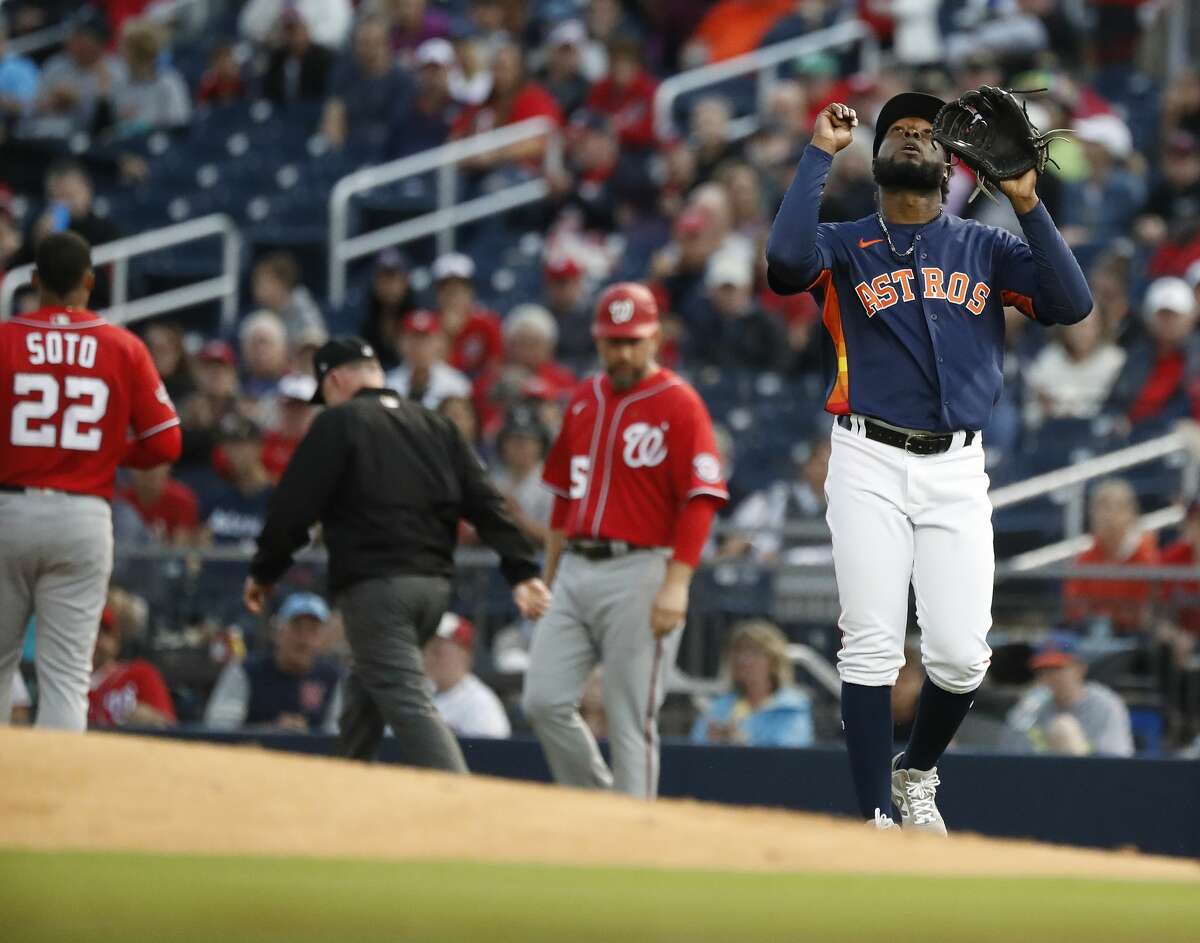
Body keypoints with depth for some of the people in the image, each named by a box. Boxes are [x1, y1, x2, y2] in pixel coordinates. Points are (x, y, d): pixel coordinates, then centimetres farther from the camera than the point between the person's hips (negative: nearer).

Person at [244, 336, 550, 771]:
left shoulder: (337, 423, -1)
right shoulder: (436, 425, 17)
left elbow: (295, 505, -5)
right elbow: (485, 502, 8)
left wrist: (263, 571, 6)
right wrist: (522, 570, 2)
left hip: (374, 584, -7)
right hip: (435, 583, 7)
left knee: (407, 702, -12)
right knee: (365, 687, 23)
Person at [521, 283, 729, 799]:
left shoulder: (679, 403, -5)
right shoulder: (584, 399, 16)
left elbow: (700, 499, -12)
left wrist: (676, 585, -20)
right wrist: (549, 576, 21)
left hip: (639, 571, -7)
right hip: (576, 571, 7)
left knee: (631, 721, -6)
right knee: (544, 700, -1)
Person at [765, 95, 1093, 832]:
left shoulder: (987, 248, 14)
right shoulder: (845, 246, 8)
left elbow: (1072, 303, -1)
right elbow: (787, 258, -16)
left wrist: (1028, 203, -7)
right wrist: (820, 155, -8)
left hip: (957, 472, 2)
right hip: (870, 465, -2)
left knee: (962, 656, -5)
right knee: (872, 646, -7)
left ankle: (916, 772, 22)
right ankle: (877, 817, -1)